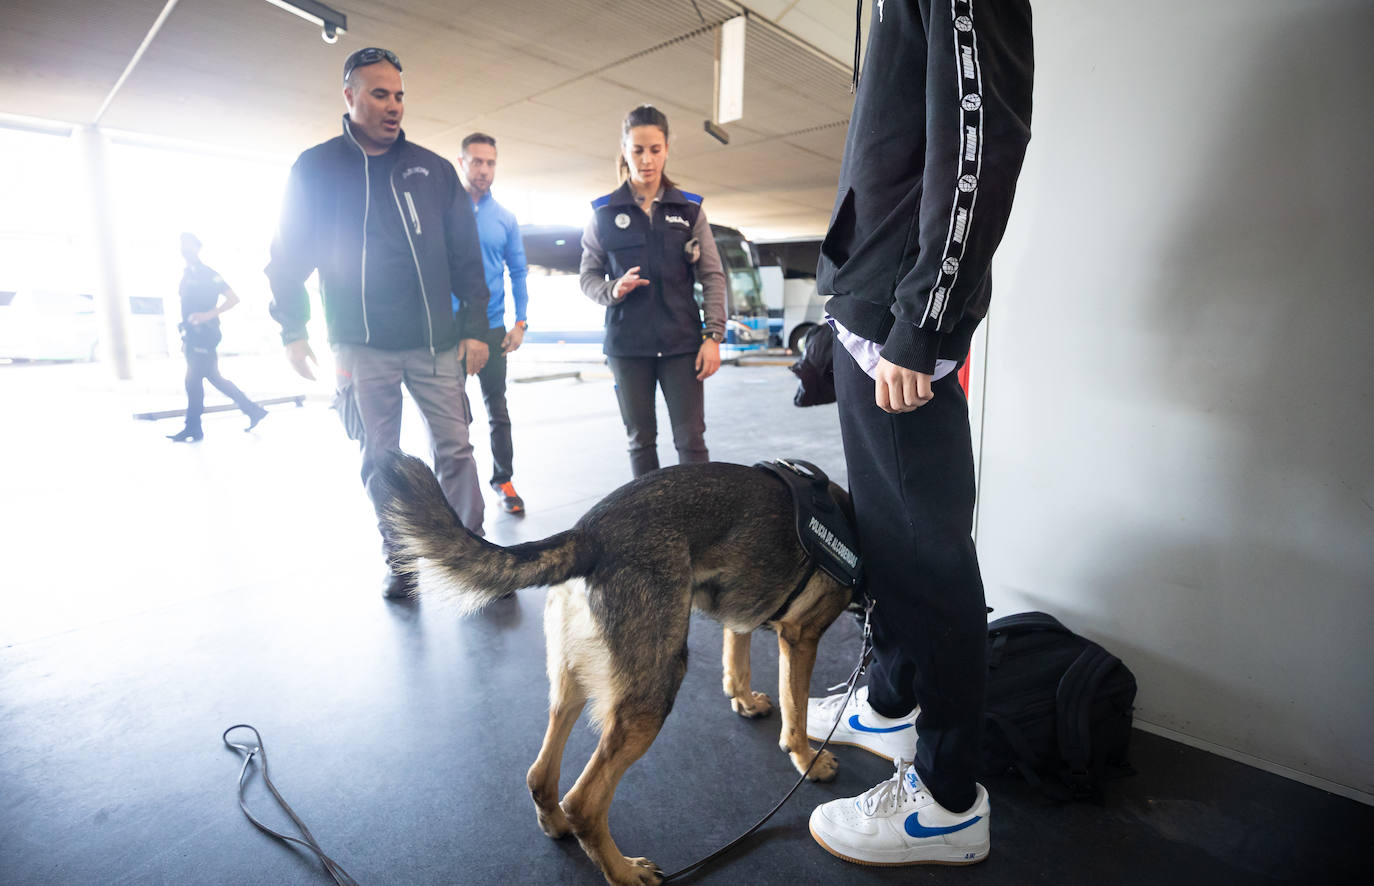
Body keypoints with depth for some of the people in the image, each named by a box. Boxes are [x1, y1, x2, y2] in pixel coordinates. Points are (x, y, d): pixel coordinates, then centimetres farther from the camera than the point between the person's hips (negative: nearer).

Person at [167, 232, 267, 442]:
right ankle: (253, 411, 17)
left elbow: (233, 298, -14)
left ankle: (193, 428, 2)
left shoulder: (207, 273, -8)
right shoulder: (187, 274, 17)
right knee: (214, 378, 10)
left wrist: (208, 315, -22)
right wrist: (185, 336, 20)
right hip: (192, 336, 9)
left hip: (204, 335, -9)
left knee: (193, 380, -6)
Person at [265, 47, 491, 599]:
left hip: (436, 342, 1)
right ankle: (400, 559, 20)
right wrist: (292, 329, -1)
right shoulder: (315, 169, 5)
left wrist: (474, 327, 1)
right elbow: (289, 255, 7)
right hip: (362, 347, 0)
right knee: (381, 460, 7)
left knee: (454, 449, -2)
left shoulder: (433, 170, 8)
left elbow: (465, 256, 7)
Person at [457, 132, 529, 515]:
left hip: (492, 328, 1)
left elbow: (518, 272, 8)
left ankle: (503, 480, 15)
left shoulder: (505, 218, 7)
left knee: (497, 409, 6)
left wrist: (520, 323, -1)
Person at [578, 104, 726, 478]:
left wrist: (714, 336, -5)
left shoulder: (689, 209, 6)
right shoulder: (604, 212, 5)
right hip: (627, 345, 1)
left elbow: (712, 276, 4)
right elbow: (588, 276, 9)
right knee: (640, 440, 8)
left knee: (691, 440, -2)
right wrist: (612, 290, -14)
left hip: (682, 343, 0)